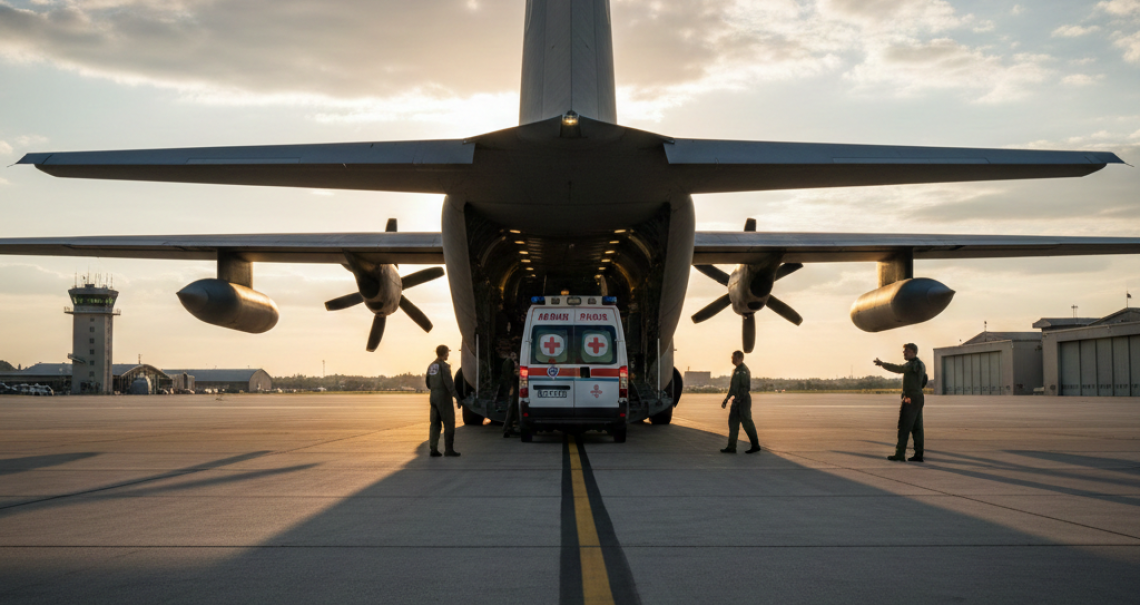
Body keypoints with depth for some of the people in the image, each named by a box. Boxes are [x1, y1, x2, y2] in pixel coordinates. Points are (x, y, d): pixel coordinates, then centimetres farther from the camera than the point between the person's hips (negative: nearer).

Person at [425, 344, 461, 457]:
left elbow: (428, 385, 17)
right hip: (444, 397, -8)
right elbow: (449, 383, -20)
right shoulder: (444, 366, -14)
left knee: (435, 424, 8)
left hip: (434, 396, 8)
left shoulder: (431, 366, 11)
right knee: (449, 424, 0)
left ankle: (433, 449, 4)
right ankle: (448, 449, -1)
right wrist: (456, 398, -16)